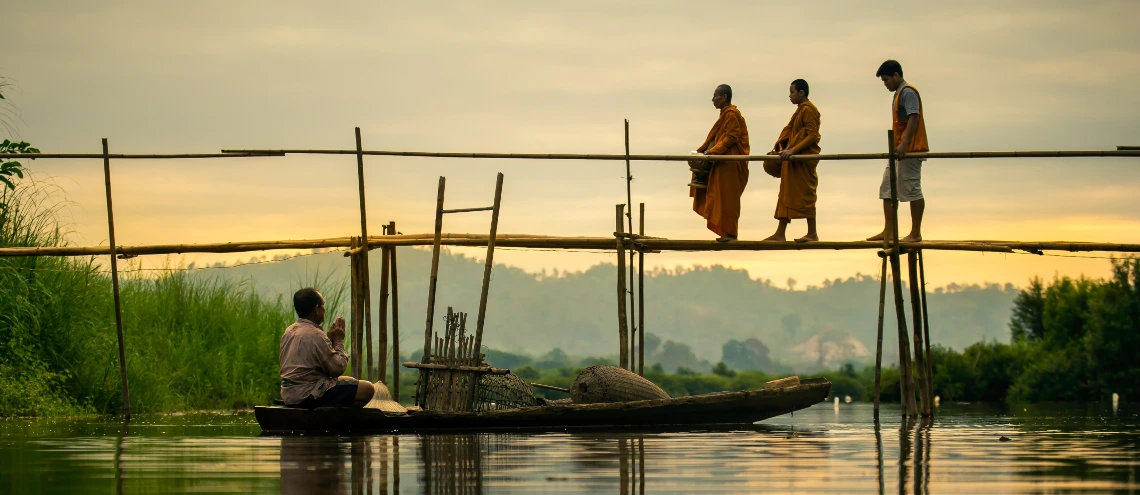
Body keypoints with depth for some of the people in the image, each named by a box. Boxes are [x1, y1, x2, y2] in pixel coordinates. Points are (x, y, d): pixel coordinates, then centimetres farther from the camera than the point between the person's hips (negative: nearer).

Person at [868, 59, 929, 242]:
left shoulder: (908, 93, -11)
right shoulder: (899, 94, 20)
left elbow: (913, 118, -22)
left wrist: (904, 144, -30)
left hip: (910, 150, -11)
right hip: (899, 151, 11)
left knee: (912, 189, -7)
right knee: (887, 188, 10)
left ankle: (916, 233, -4)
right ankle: (889, 231, 12)